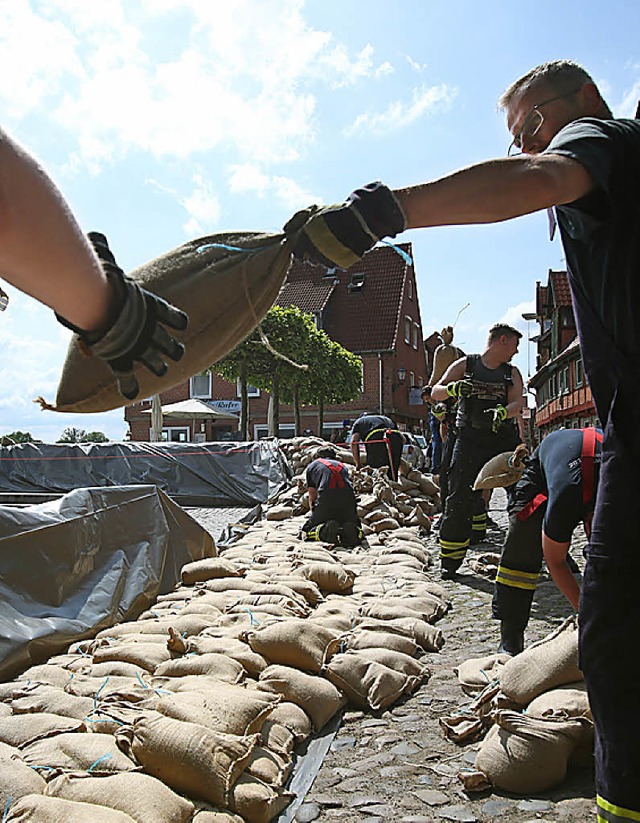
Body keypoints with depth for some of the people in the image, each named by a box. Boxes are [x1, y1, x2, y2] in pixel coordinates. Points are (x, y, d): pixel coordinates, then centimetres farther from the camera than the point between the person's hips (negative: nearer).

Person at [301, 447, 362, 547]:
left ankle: (325, 529, -17)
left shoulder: (312, 466, 24)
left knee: (307, 531, 15)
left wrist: (314, 515, 42)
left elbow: (312, 496, 25)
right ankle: (350, 530, -9)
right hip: (349, 499, 3)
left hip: (326, 499, -2)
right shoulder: (342, 465, 33)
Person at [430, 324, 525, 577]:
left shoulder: (512, 373, 13)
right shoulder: (465, 365, 7)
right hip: (470, 440, -2)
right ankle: (450, 560, 3)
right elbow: (435, 393, 2)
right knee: (459, 498, -7)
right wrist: (454, 388, -20)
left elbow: (517, 403, -2)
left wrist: (501, 412, -24)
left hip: (505, 439, 2)